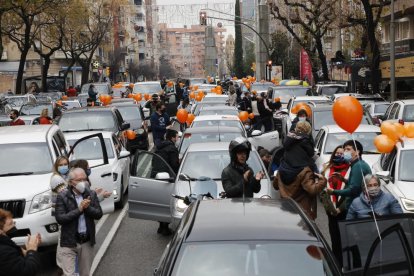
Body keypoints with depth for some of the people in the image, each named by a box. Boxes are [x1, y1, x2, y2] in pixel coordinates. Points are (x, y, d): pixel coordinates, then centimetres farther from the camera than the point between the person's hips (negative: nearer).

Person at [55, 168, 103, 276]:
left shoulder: (91, 195, 4)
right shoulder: (62, 197, -8)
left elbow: (99, 214, -1)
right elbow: (60, 218, -16)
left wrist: (87, 207, -18)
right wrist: (79, 209, -21)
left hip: (87, 241, 4)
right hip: (69, 242, -4)